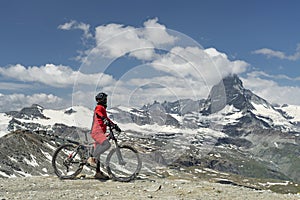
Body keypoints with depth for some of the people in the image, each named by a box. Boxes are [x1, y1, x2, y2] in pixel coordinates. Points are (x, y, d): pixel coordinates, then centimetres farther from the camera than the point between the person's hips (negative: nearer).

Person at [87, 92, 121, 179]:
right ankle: (92, 158, -21)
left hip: (99, 132, 10)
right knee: (107, 144, -28)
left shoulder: (103, 109, 29)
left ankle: (98, 173, 11)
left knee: (98, 153, 9)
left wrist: (115, 126, 31)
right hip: (97, 131, -10)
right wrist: (104, 119, -43)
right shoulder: (99, 107, -2)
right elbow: (97, 112, -26)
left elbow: (107, 119, 38)